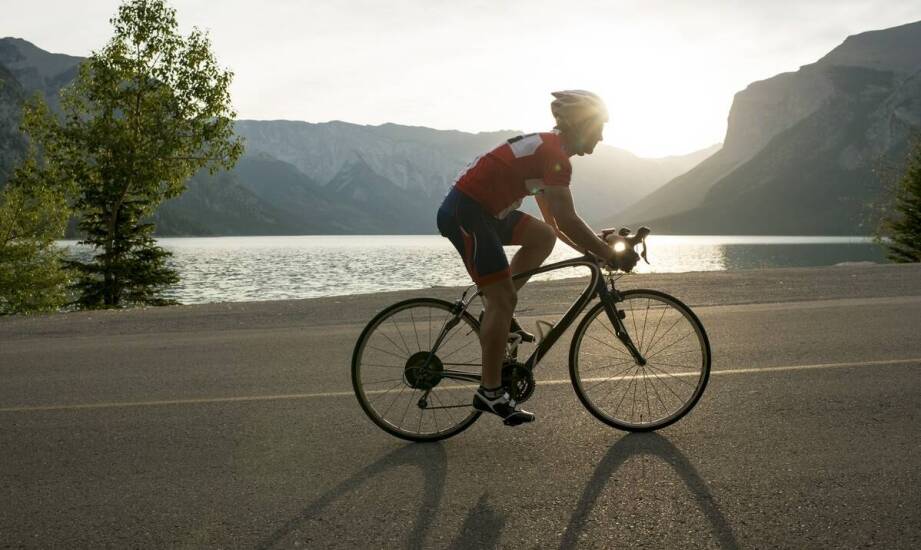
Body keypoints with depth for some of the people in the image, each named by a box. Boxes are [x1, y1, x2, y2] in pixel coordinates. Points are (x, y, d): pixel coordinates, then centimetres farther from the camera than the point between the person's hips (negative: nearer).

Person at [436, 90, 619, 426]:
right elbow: (567, 219, -22)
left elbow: (553, 221, 21)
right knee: (503, 298, -8)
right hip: (464, 212, -10)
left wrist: (590, 249, 13)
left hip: (484, 211, 10)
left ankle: (496, 312, 9)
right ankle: (490, 392, -1)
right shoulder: (554, 154, -14)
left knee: (543, 236, 6)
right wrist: (608, 254, -14)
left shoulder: (546, 149, 18)